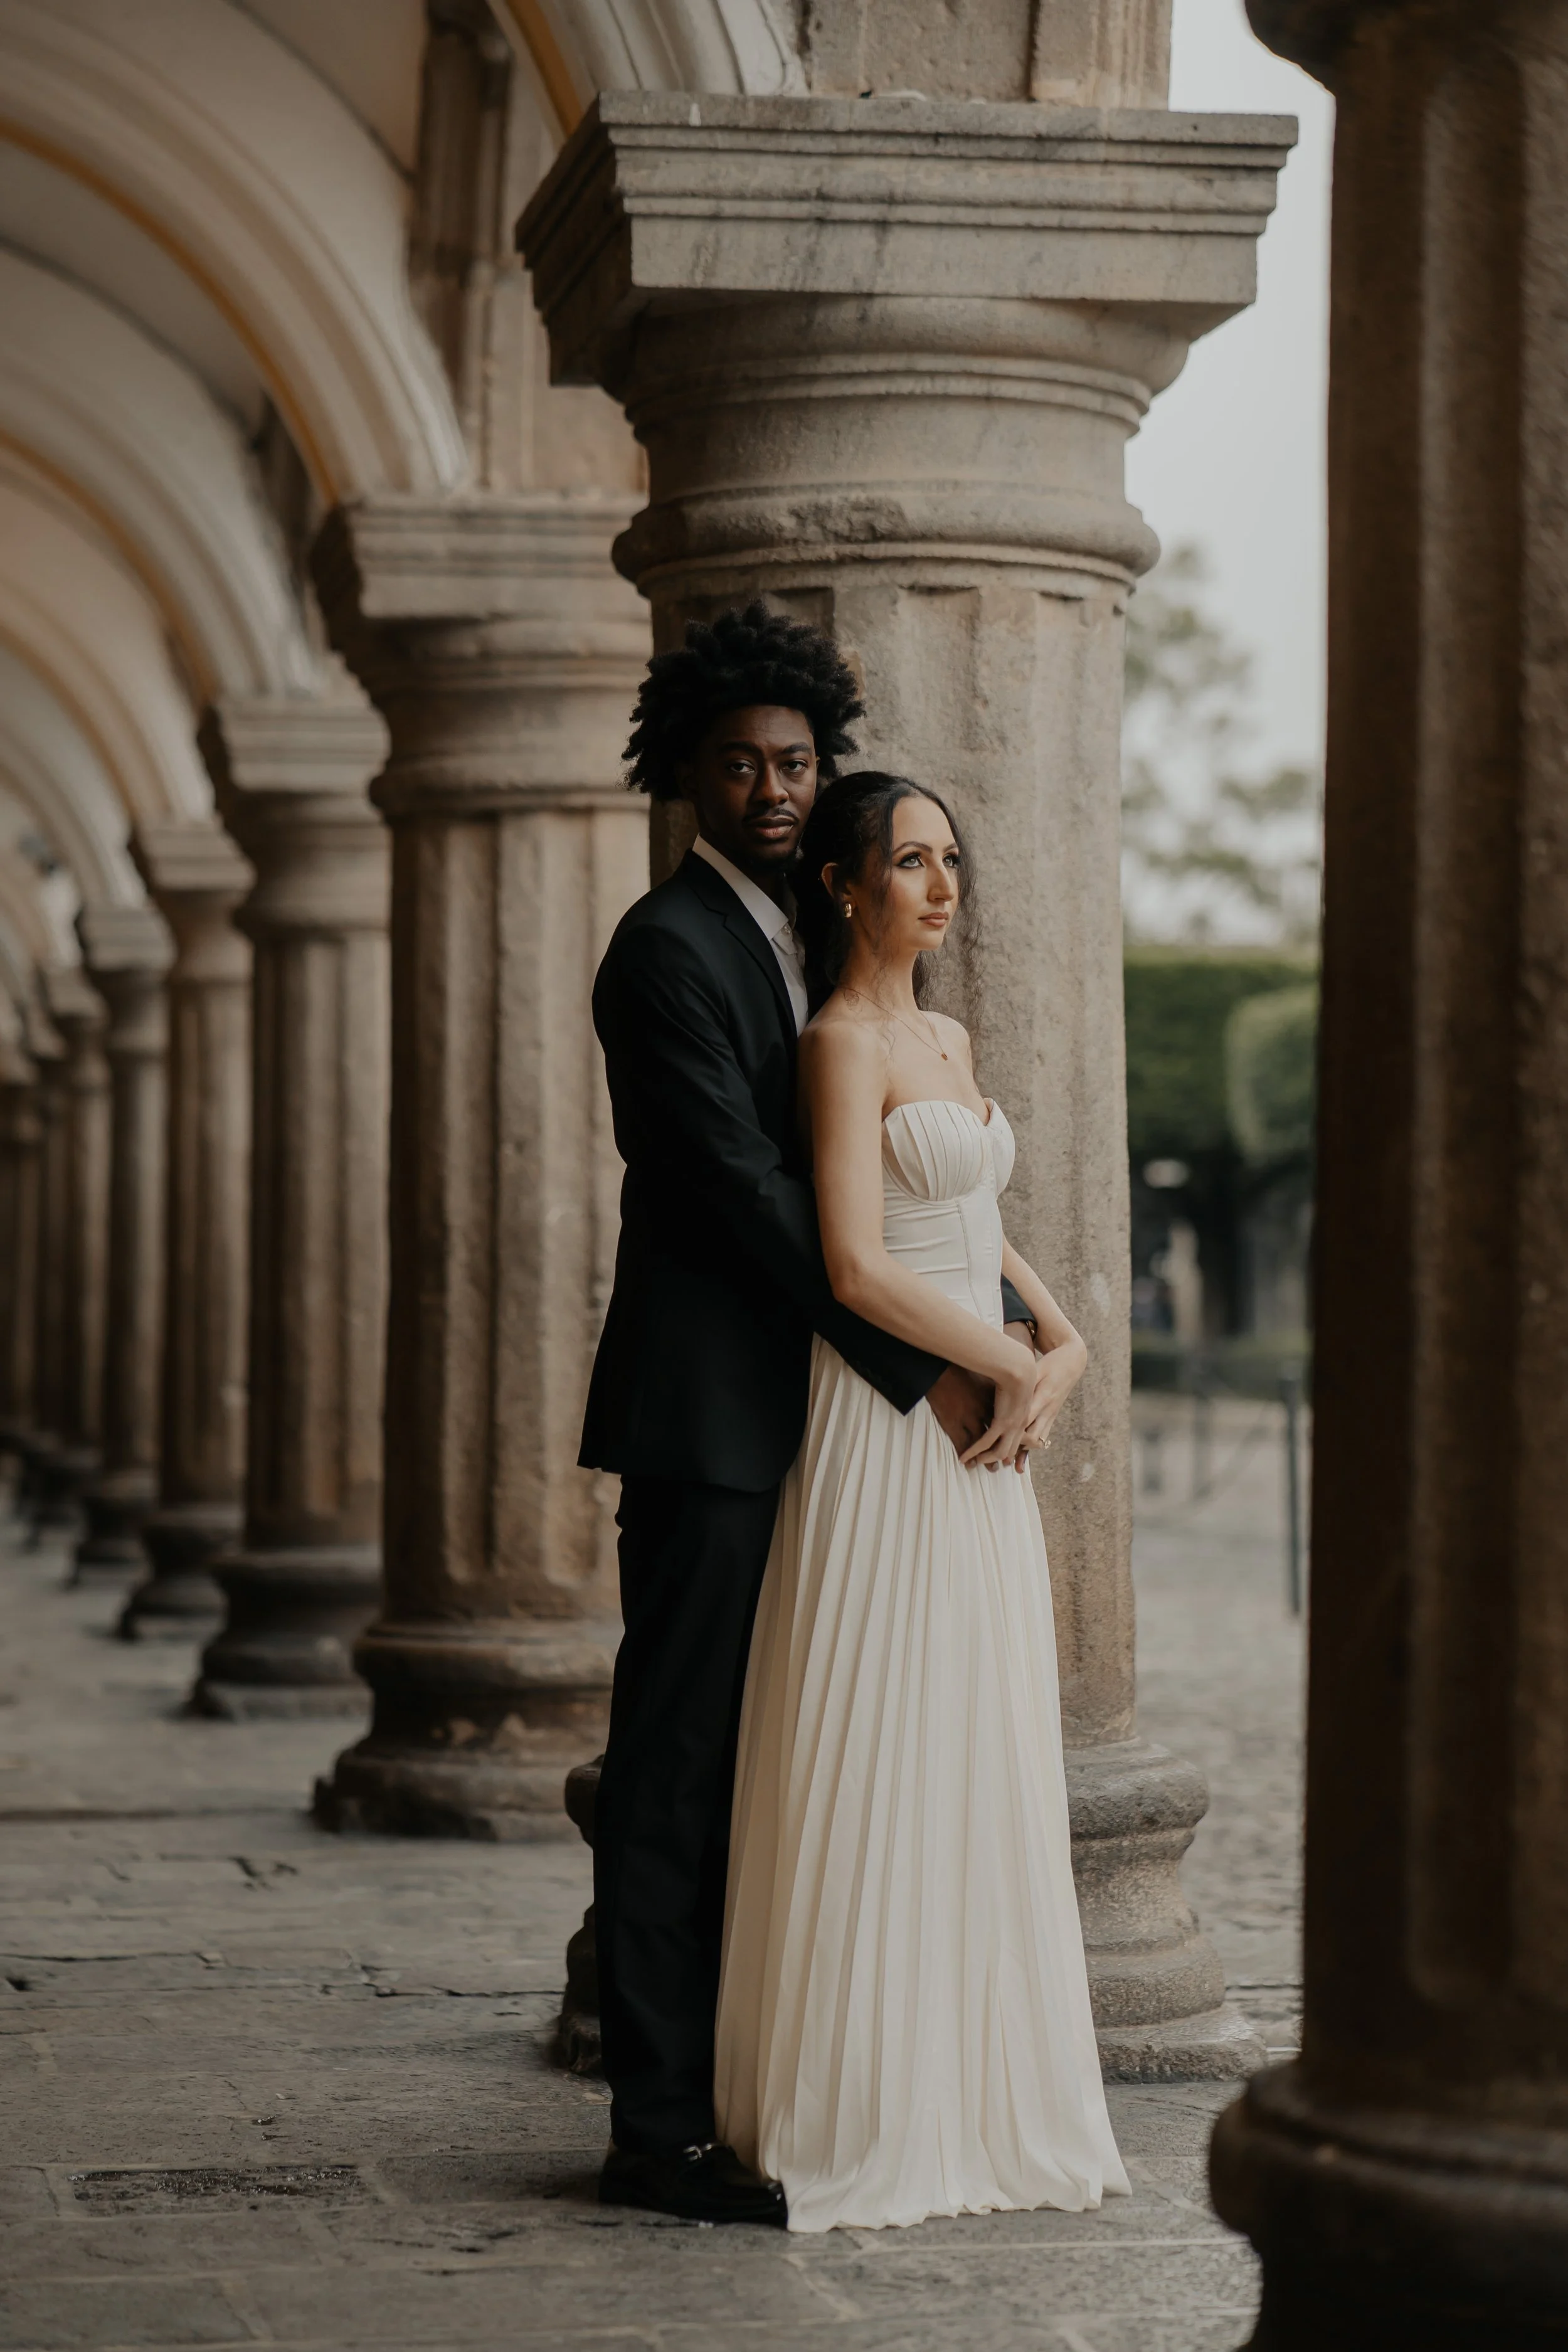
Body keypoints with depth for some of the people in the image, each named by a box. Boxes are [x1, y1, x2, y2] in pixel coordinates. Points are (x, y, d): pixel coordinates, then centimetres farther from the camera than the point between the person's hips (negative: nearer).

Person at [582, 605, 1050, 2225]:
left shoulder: (810, 949, 18)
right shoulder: (670, 948, -10)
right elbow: (748, 1193, -17)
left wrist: (1008, 1327, -1)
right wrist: (918, 1372, -14)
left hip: (796, 1413, 9)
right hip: (706, 1415, -9)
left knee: (751, 1770, 11)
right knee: (676, 1768, -5)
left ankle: (731, 2095, 17)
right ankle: (657, 2129, -1)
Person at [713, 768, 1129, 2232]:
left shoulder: (946, 1041, 16)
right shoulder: (843, 1044, -11)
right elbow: (861, 1268, -19)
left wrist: (1062, 1339, 6)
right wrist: (1018, 1367, -11)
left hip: (976, 1446, 9)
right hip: (886, 1435, -9)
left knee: (976, 1772, 10)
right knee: (876, 1771, -5)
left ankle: (966, 2104, 18)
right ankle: (861, 2123, 1)